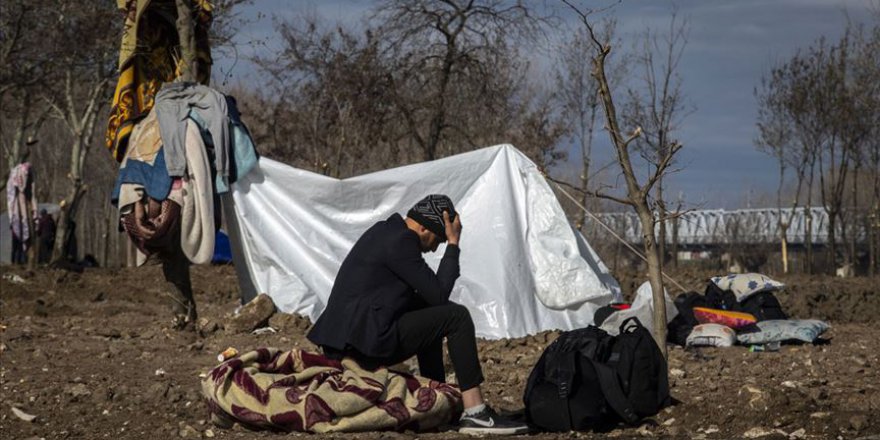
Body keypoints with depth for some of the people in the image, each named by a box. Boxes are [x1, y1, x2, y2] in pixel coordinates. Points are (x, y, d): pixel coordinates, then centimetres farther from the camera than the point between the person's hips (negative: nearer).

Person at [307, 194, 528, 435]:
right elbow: (439, 295, -11)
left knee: (430, 316, 28)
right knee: (456, 317, -8)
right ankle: (475, 414, -11)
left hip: (344, 340, 10)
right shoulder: (400, 241, -12)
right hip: (365, 343, -10)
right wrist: (453, 245, -5)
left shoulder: (383, 231, 20)